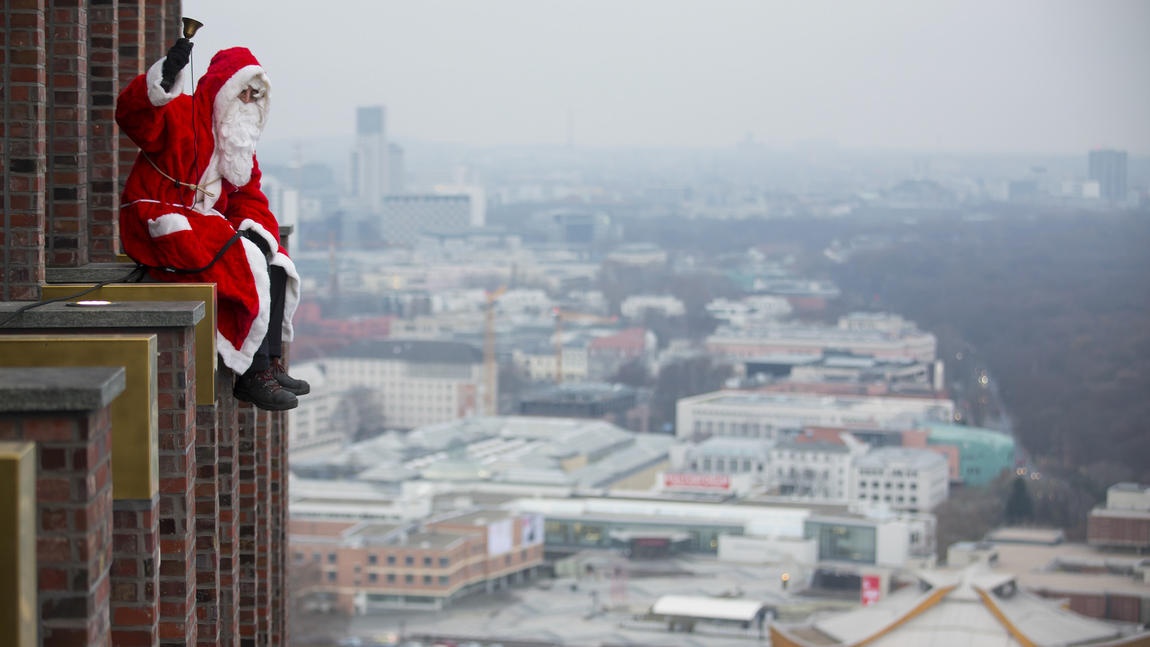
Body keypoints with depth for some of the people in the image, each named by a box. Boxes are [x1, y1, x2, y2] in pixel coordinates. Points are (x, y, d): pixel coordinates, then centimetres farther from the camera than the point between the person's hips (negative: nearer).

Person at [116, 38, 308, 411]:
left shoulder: (238, 138, 18)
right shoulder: (179, 115, -8)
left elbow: (249, 195, 17)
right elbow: (132, 114, -29)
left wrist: (255, 227, -5)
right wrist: (165, 77, -48)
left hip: (204, 225, 9)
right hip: (161, 225, -9)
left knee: (275, 263, -6)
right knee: (248, 266, -25)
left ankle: (270, 364, -6)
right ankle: (252, 375, -21)